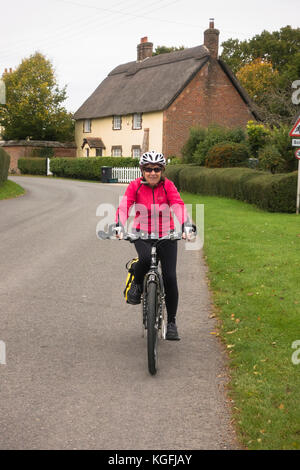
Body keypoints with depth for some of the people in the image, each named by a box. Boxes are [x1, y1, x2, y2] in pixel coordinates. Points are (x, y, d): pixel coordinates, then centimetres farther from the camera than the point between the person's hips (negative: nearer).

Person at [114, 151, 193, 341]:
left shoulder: (168, 185, -7)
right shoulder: (136, 186, -7)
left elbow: (179, 205, -21)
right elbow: (124, 206, -19)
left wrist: (186, 226, -38)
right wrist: (119, 227, -37)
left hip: (166, 235, 1)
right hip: (143, 234, 0)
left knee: (170, 277, -8)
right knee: (145, 259, -34)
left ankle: (172, 323, 8)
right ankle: (137, 284, 0)